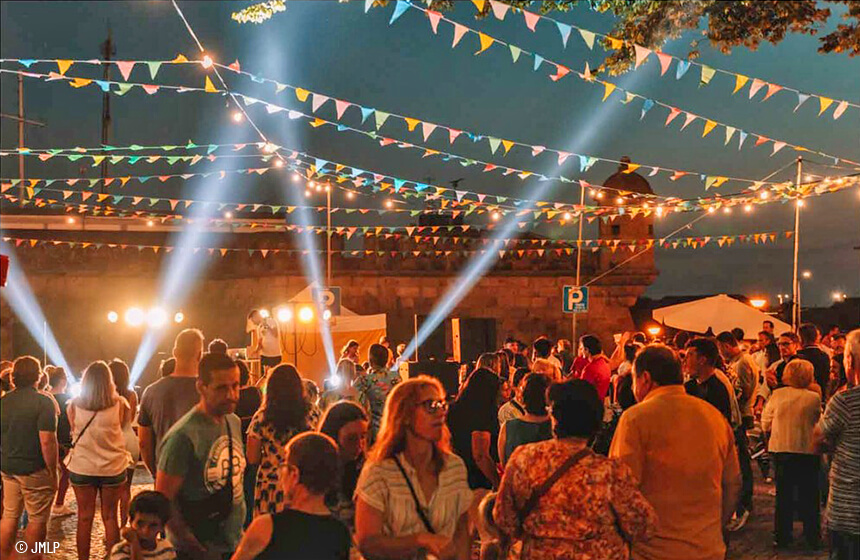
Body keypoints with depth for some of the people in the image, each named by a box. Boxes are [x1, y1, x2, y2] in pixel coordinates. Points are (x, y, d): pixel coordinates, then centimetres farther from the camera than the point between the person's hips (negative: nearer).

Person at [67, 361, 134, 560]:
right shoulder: (120, 403, -12)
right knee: (110, 517, 12)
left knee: (84, 517, 11)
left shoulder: (74, 404, -8)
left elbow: (73, 429, 8)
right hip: (113, 468, 0)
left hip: (82, 468, 0)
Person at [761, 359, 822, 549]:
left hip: (781, 450, 2)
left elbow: (766, 424, 2)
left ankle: (782, 536, 16)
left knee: (783, 493, 13)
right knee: (809, 495, 11)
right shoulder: (814, 398, -10)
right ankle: (812, 537, 17)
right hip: (807, 451, -1)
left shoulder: (777, 395, -5)